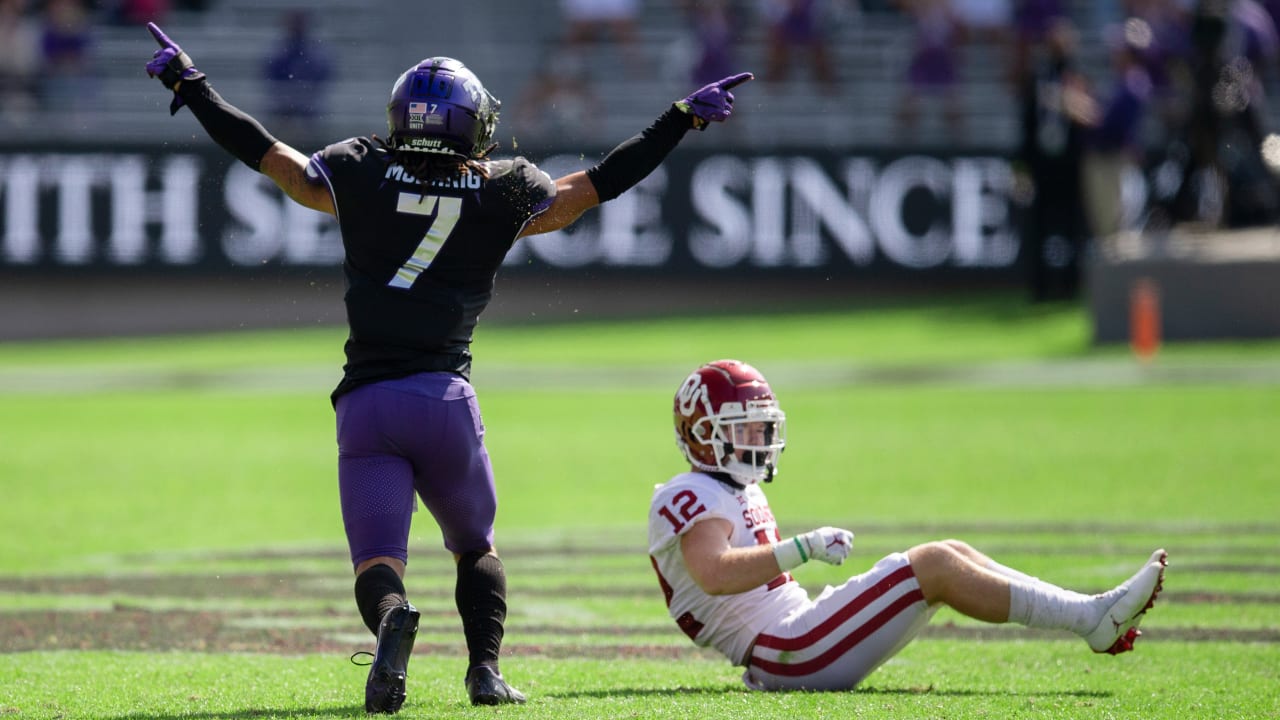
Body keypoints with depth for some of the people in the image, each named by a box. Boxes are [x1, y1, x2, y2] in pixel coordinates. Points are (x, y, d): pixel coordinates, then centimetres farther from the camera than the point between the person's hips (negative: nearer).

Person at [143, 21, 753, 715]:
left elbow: (265, 153, 12)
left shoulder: (360, 176, 3)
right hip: (445, 398, 0)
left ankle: (392, 620, -36)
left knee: (378, 559, -4)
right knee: (475, 547, 22)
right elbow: (599, 183, 9)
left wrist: (188, 84, 26)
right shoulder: (501, 195, 1)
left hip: (365, 403, 0)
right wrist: (683, 117, 20)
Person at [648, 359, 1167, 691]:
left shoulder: (742, 493, 23)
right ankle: (1093, 619, -18)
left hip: (794, 635, 10)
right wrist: (803, 549, -32)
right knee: (934, 565, -18)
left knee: (950, 554, 1)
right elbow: (716, 575, -29)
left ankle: (1090, 616, -5)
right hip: (785, 657, -10)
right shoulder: (690, 499, -10)